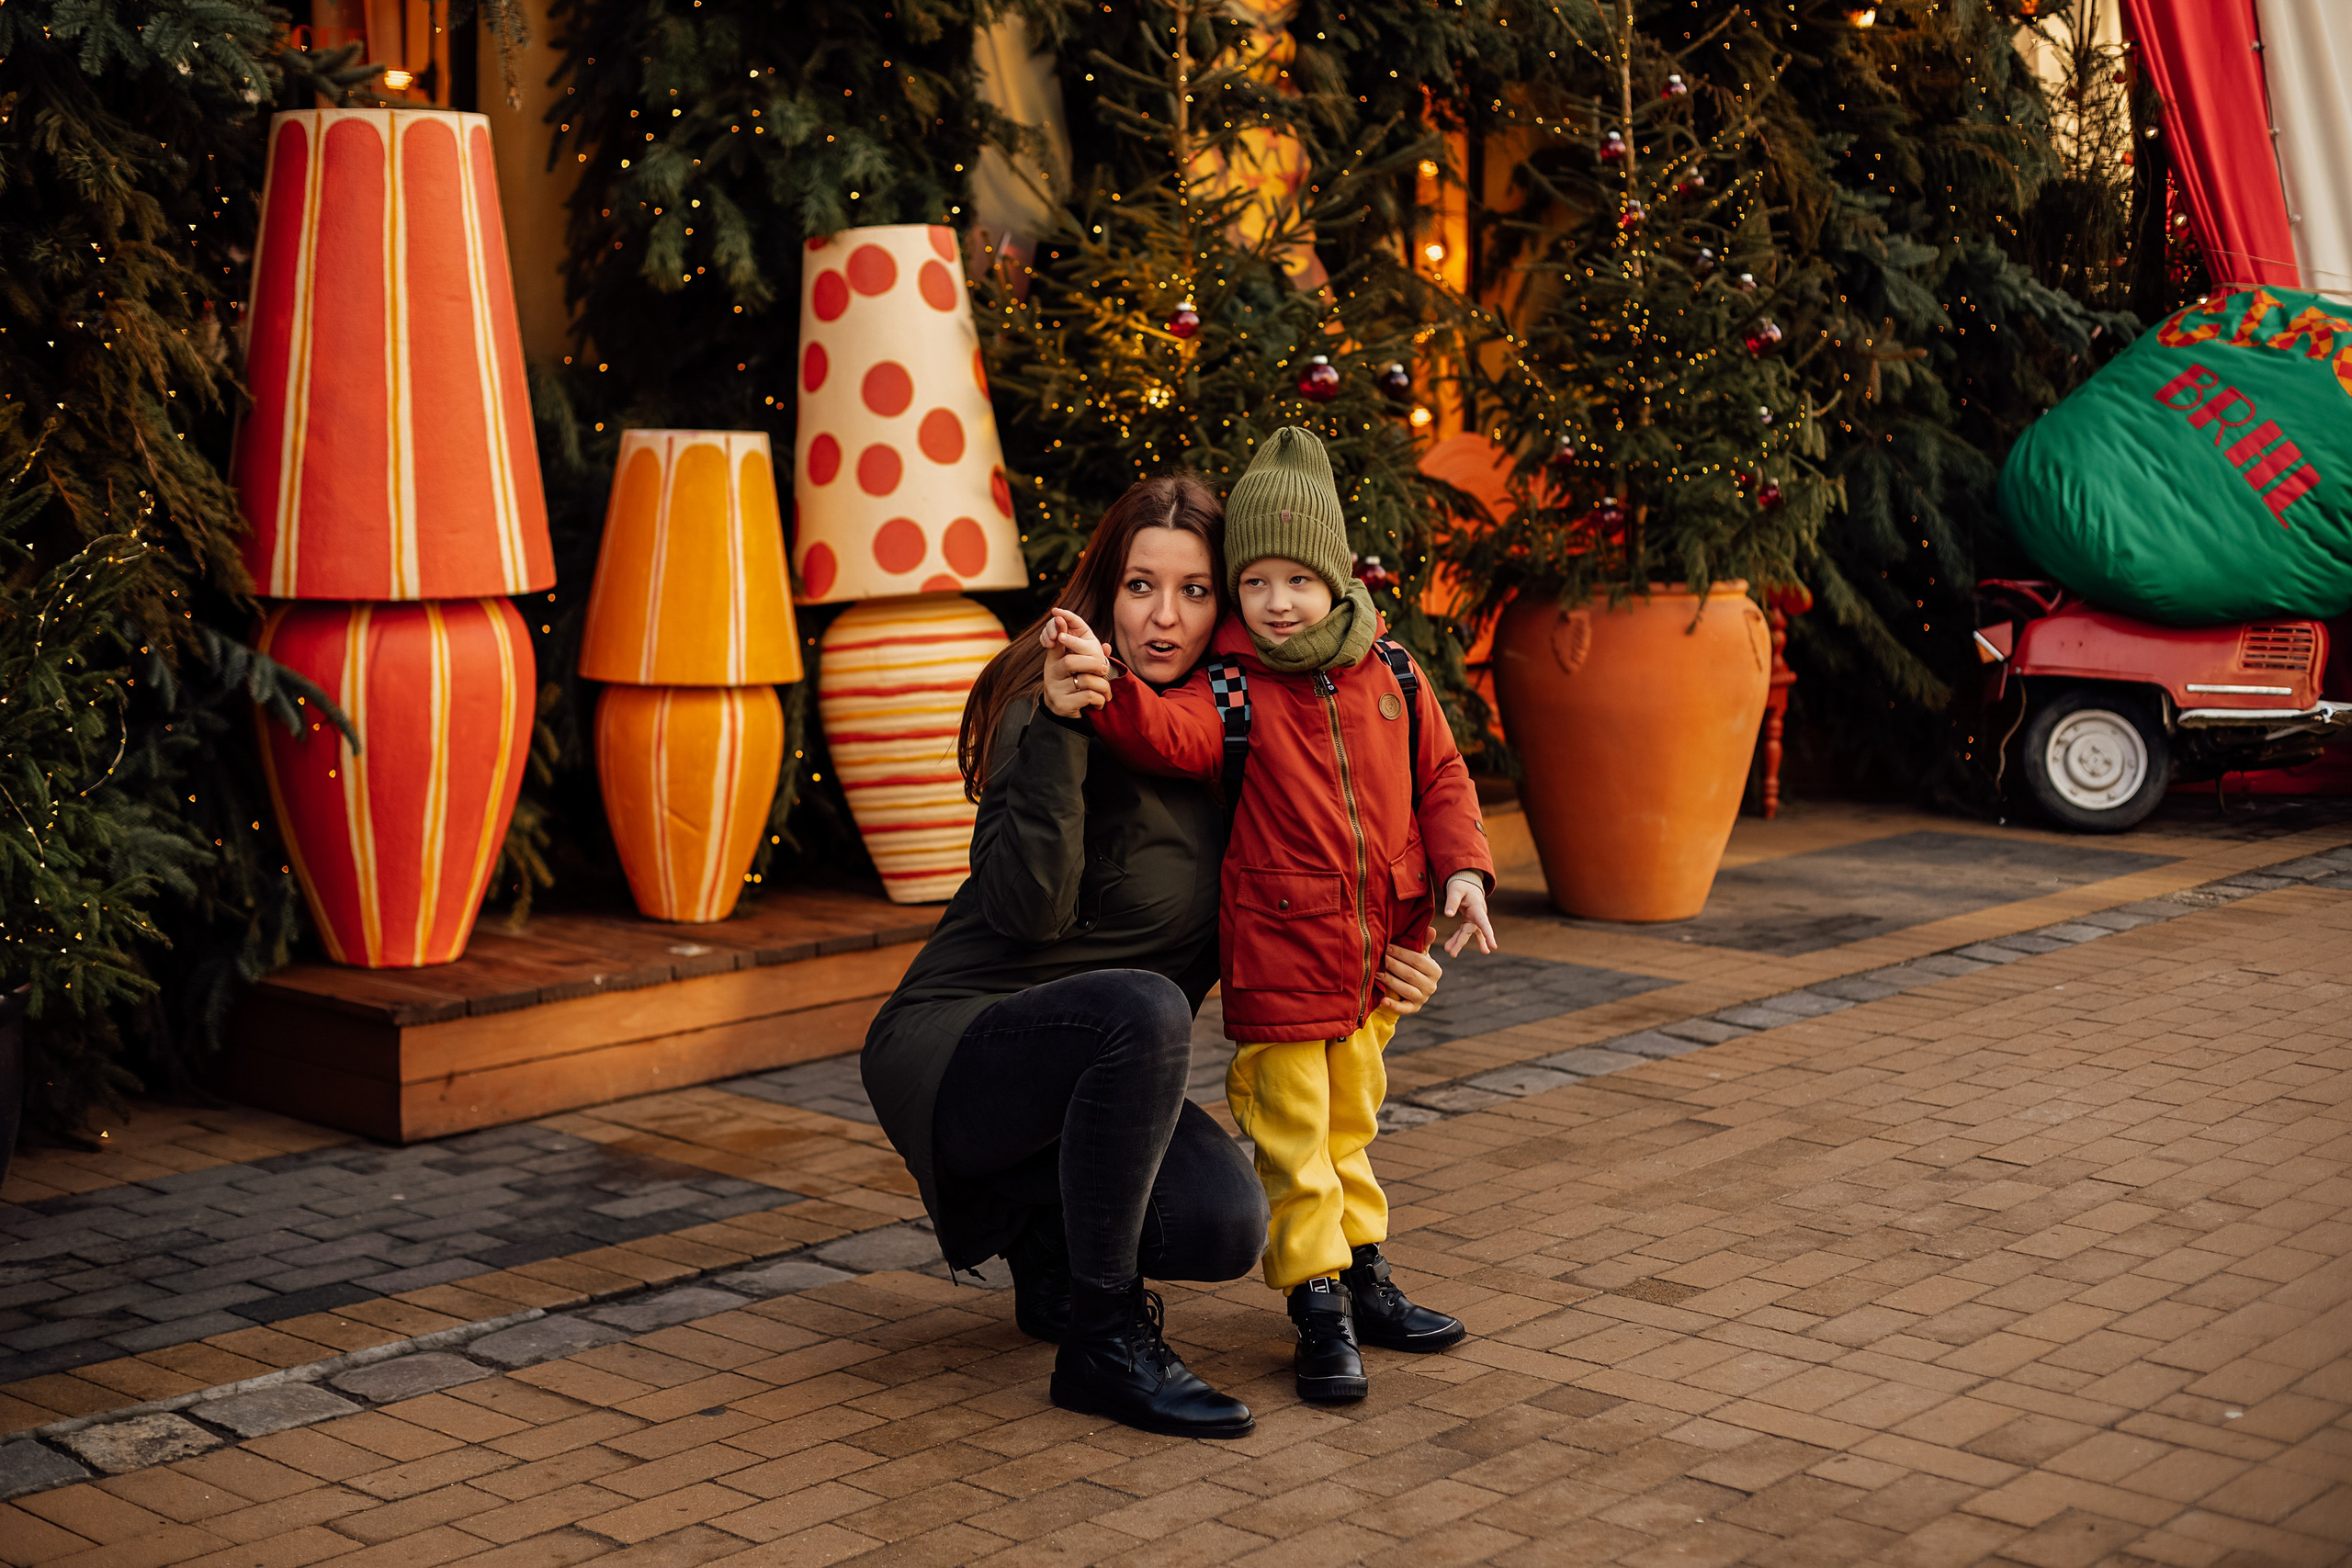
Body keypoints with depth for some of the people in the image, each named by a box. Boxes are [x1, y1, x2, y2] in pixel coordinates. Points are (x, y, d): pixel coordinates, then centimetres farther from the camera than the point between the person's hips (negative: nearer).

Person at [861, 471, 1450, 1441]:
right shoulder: (1063, 707, -16)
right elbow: (1029, 909, -30)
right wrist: (1062, 726, -37)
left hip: (1084, 1065, 6)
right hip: (947, 1056, -6)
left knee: (1230, 1225, -21)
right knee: (1141, 1006, -37)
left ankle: (1046, 1235, 12)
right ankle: (1102, 1344, -24)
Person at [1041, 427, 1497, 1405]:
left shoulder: (1390, 674, 3)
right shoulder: (1232, 691, -11)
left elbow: (1440, 776, 10)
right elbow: (1167, 734, -30)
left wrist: (1463, 868, -4)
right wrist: (1106, 689, -51)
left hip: (1375, 951, 5)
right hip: (1279, 952, -4)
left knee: (1349, 1121, 20)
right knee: (1291, 1133, 1)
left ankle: (1365, 1281, 32)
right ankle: (1320, 1307, 10)